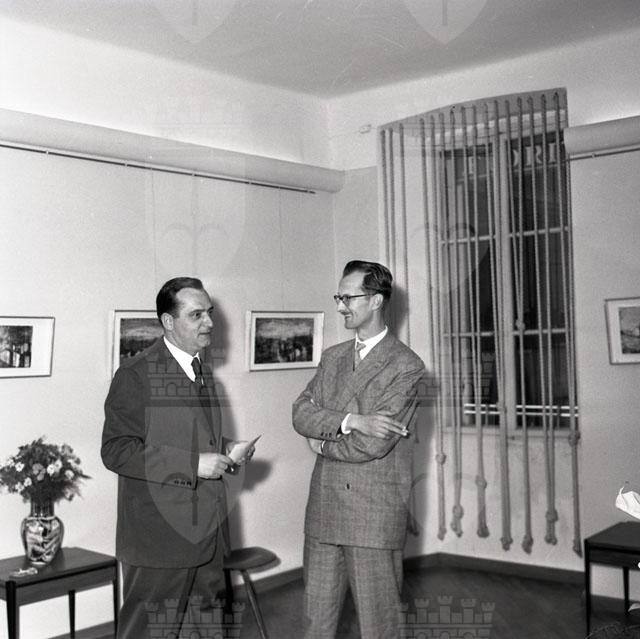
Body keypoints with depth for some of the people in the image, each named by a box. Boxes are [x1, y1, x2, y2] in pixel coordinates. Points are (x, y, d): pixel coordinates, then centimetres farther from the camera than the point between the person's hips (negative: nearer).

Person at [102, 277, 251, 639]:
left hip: (208, 536, 8)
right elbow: (116, 451, -18)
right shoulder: (136, 375, -12)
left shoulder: (203, 371, 15)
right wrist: (192, 464, -22)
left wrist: (225, 449, 5)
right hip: (160, 538, -7)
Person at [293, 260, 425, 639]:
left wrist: (322, 444, -2)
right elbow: (302, 412, 0)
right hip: (324, 508, 6)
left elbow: (373, 444, -17)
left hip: (375, 514, -6)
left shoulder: (405, 365, -10)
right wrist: (349, 421, -16)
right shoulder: (332, 357, 12)